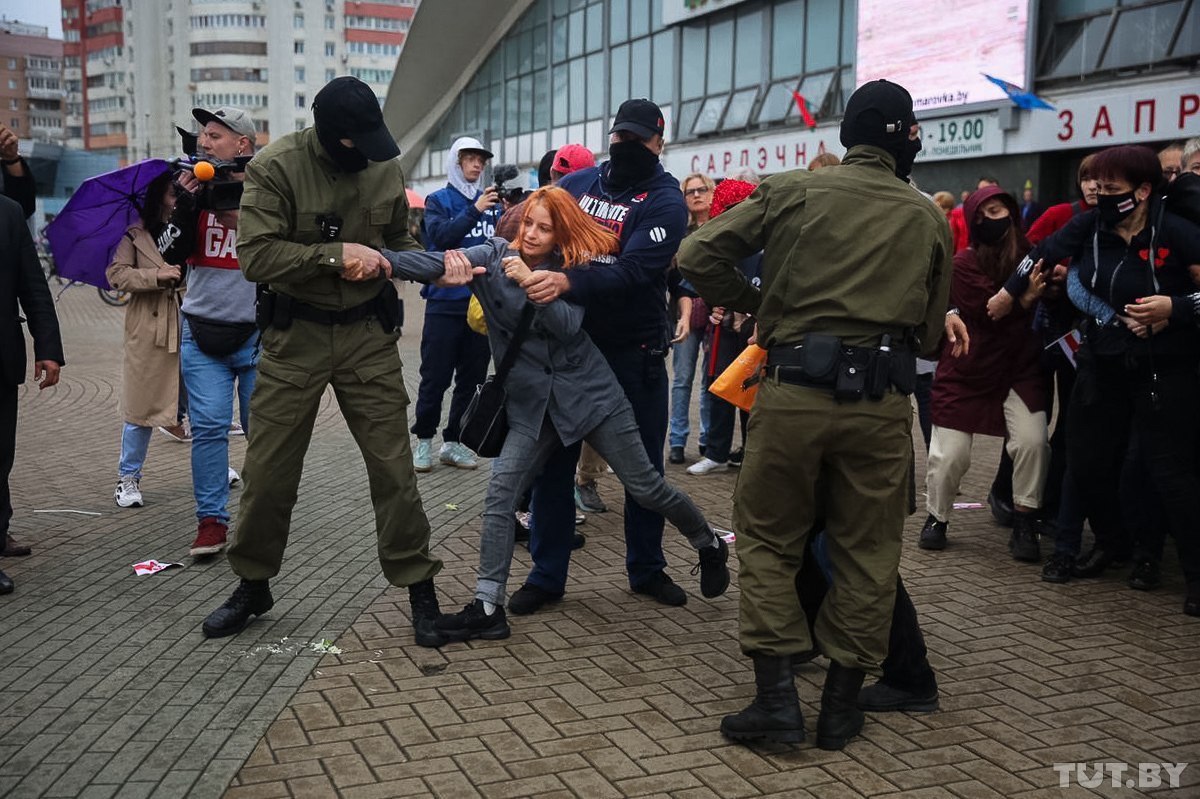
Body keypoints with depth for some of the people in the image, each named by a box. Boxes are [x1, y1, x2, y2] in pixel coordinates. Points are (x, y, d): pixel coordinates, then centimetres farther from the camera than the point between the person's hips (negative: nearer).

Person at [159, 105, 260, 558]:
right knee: (208, 426, -2)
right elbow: (170, 255, 4)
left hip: (258, 334, -2)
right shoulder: (196, 189, 8)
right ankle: (211, 520, 4)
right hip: (203, 333, 2)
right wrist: (184, 206, -10)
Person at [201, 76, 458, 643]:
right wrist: (336, 254, -25)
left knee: (392, 465, 1)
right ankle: (253, 586, 27)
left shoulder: (384, 165, -1)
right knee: (268, 469, 6)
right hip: (294, 335, -1)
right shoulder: (277, 167, -13)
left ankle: (419, 587, 13)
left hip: (368, 335, 2)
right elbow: (255, 256, -20)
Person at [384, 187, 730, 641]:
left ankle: (709, 545, 31)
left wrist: (532, 284, -28)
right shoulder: (495, 257, -2)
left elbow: (569, 325, -17)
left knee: (646, 486, 6)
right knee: (501, 490, -14)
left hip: (589, 394, -1)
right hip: (532, 403, 2)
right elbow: (438, 263, -18)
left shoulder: (573, 269, -3)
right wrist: (385, 260, -34)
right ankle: (488, 608, -7)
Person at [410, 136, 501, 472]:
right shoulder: (439, 200, -1)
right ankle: (423, 439, 14)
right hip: (446, 301, -3)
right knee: (436, 377, 0)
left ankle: (453, 442, 18)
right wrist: (475, 210, -27)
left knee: (471, 377, 8)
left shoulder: (492, 201, 7)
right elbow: (441, 236, -18)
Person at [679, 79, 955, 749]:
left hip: (795, 390, -1)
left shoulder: (792, 191, 4)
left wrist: (757, 303, 14)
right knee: (867, 552, 12)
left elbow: (699, 255, 0)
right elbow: (930, 332, 12)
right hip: (883, 400, 1)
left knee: (769, 539, 12)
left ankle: (777, 695, 7)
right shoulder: (929, 218, 9)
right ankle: (842, 704, 20)